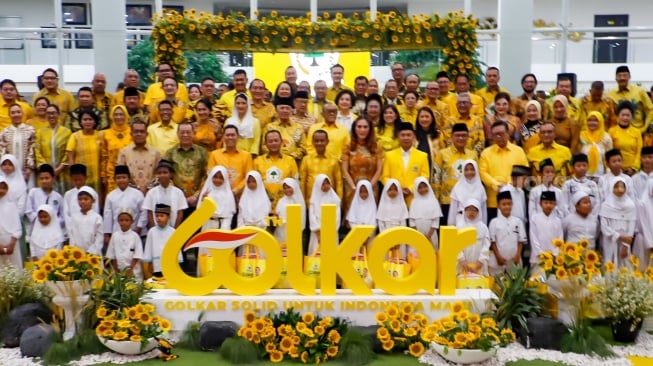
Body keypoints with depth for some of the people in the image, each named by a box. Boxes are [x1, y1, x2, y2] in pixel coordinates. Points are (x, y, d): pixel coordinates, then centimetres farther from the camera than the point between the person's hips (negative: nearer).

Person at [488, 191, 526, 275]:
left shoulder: (518, 221, 3)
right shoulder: (494, 222, -2)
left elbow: (521, 240, 5)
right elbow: (492, 241, -2)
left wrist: (518, 255, -4)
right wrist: (498, 256, -8)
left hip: (514, 260, 2)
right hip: (497, 260, -2)